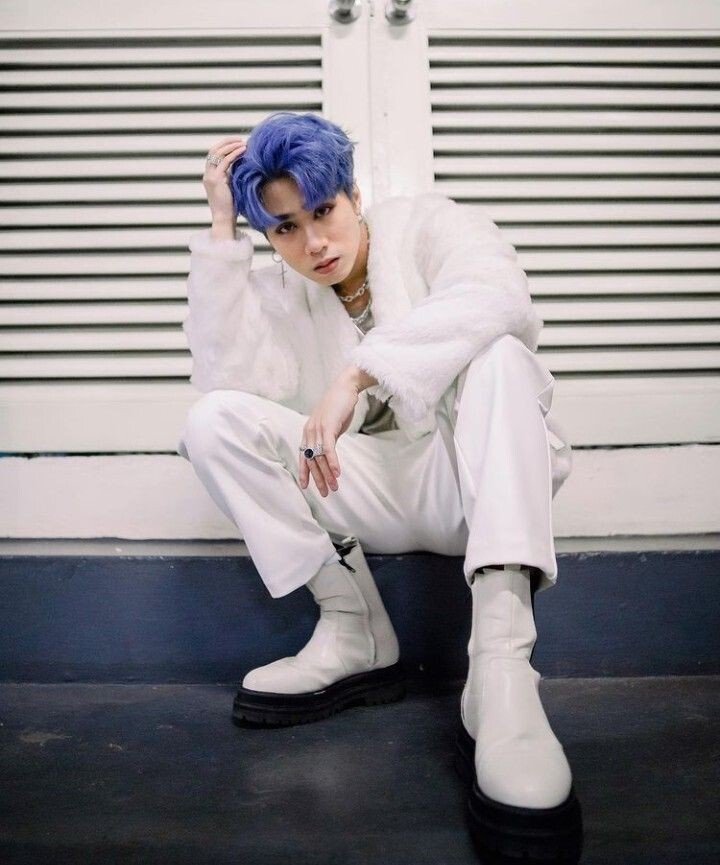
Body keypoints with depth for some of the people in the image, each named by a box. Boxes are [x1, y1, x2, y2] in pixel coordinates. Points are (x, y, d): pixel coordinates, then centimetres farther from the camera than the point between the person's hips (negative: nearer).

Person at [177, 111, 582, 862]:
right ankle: (355, 636, -14)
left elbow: (498, 294, -27)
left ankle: (501, 668, -41)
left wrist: (356, 373, -37)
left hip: (476, 485, -2)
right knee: (212, 423, -14)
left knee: (498, 354, -32)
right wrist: (221, 229, -12)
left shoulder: (426, 222, -3)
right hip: (374, 496, 3)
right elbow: (227, 379, -13)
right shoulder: (280, 292, 7)